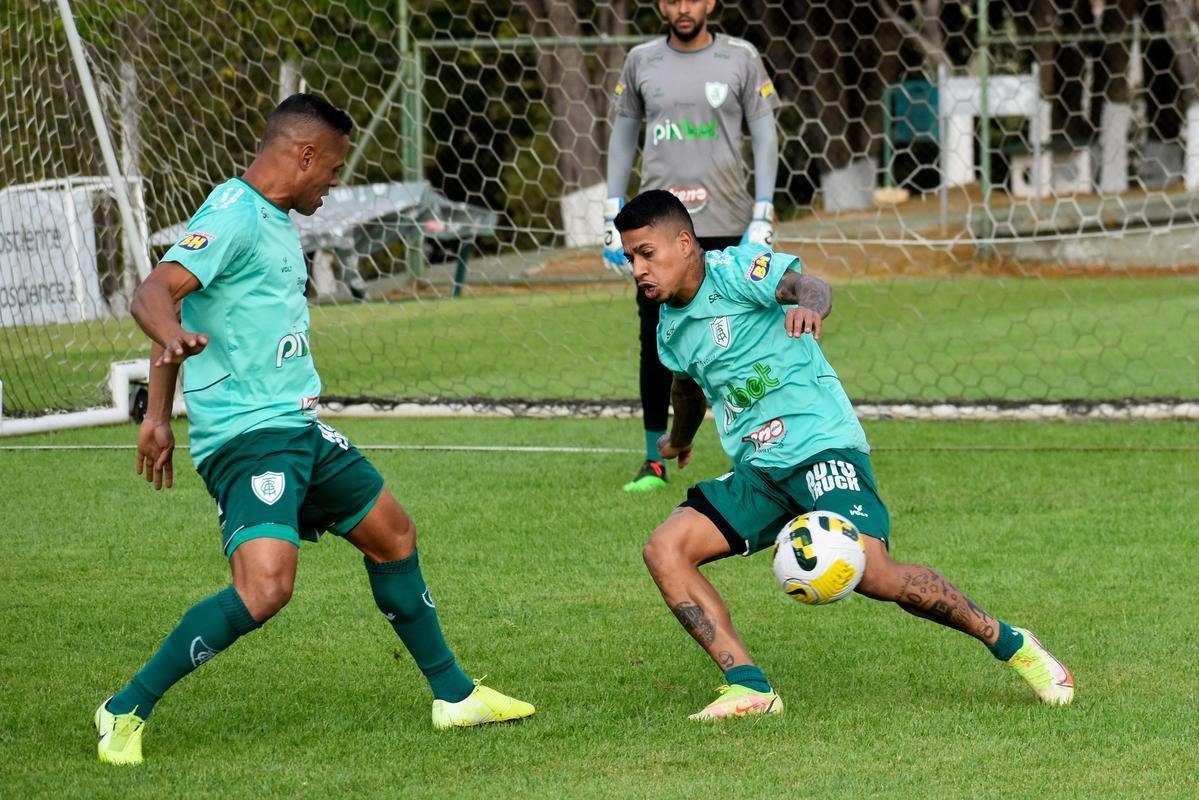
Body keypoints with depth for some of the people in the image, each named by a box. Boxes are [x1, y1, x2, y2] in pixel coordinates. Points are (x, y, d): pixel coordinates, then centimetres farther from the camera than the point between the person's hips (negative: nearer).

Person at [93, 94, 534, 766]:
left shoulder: (276, 221, 16)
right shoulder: (234, 216, -14)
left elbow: (182, 309, 23)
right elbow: (155, 294, -27)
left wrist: (160, 416, 25)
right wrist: (174, 336, -49)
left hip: (299, 429, 11)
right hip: (246, 434, -11)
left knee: (392, 534, 21)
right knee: (265, 588, -26)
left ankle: (455, 696, 37)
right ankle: (126, 713, -13)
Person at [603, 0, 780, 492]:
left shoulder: (741, 59, 2)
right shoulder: (642, 61, 8)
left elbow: (765, 138, 4)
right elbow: (623, 136, 15)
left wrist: (763, 216, -3)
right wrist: (614, 214, 9)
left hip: (726, 228, -2)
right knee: (656, 344, 1)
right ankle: (654, 462, 9)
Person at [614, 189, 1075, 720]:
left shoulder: (736, 269, -8)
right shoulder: (671, 330, 15)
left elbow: (805, 284, -28)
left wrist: (810, 303, -52)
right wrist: (681, 438, 56)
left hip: (821, 446, -8)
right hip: (757, 473, 8)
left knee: (870, 573, -26)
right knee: (664, 550, -11)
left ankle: (1010, 644, -6)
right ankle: (749, 687, -14)